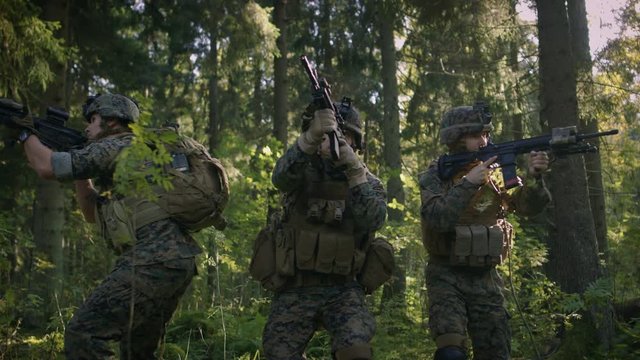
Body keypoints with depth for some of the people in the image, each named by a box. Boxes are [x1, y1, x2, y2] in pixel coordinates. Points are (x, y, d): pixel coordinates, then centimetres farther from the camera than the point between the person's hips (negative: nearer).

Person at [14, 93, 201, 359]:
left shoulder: (115, 147, -1)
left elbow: (47, 167, -2)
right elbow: (93, 212, 35)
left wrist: (27, 133, 16)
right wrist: (80, 171, 28)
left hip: (153, 261, -10)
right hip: (177, 261, 10)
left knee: (82, 334, -11)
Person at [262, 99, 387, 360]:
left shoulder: (368, 182, 5)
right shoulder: (303, 172, 2)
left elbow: (372, 220, -15)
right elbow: (282, 176, -23)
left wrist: (355, 170, -26)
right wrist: (311, 137, -42)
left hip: (343, 289, -1)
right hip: (296, 288, 1)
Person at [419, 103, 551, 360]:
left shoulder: (495, 173, 6)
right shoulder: (436, 176, -5)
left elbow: (528, 206, -2)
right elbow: (437, 218, -22)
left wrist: (534, 177, -20)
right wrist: (468, 183, -26)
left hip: (486, 279, 4)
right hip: (447, 278, -4)